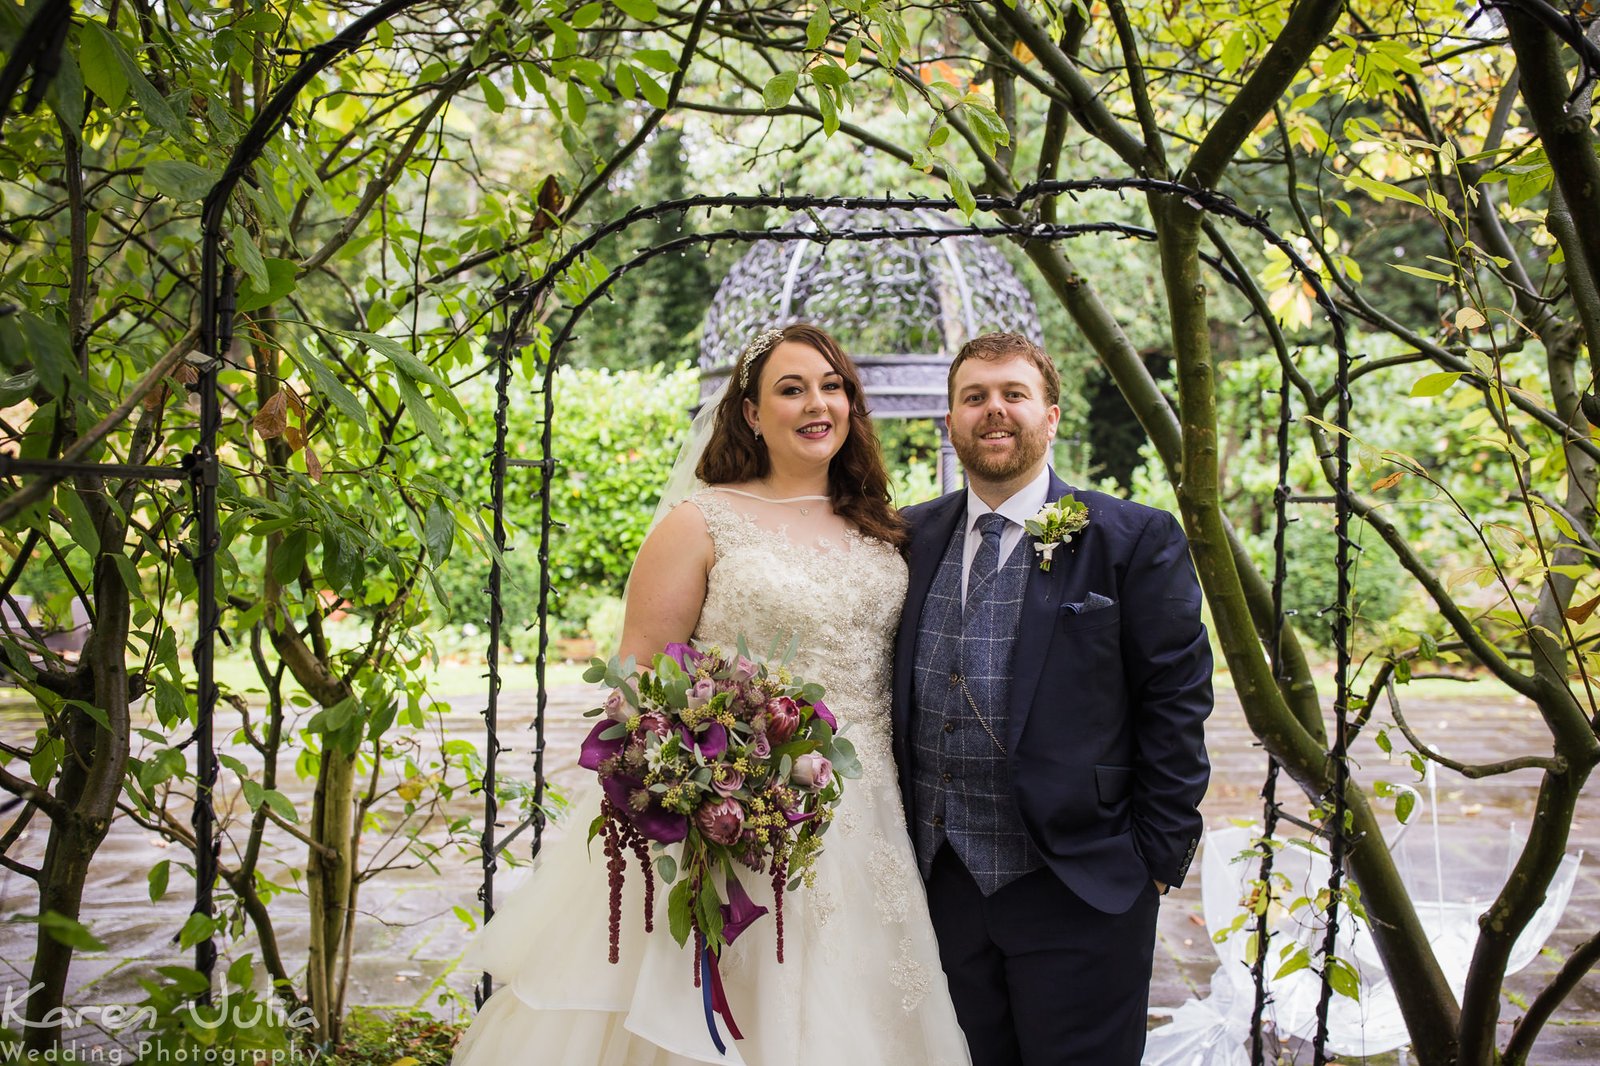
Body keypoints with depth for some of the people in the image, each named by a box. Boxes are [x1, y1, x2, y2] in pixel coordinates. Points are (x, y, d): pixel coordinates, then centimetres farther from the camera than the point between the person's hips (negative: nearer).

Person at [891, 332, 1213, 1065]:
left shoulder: (1135, 541, -5)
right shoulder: (915, 537, 7)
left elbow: (1176, 699, -6)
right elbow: (902, 696, 12)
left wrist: (1160, 856, -8)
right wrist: (903, 830, 7)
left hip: (1078, 890, -4)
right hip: (944, 884, 4)